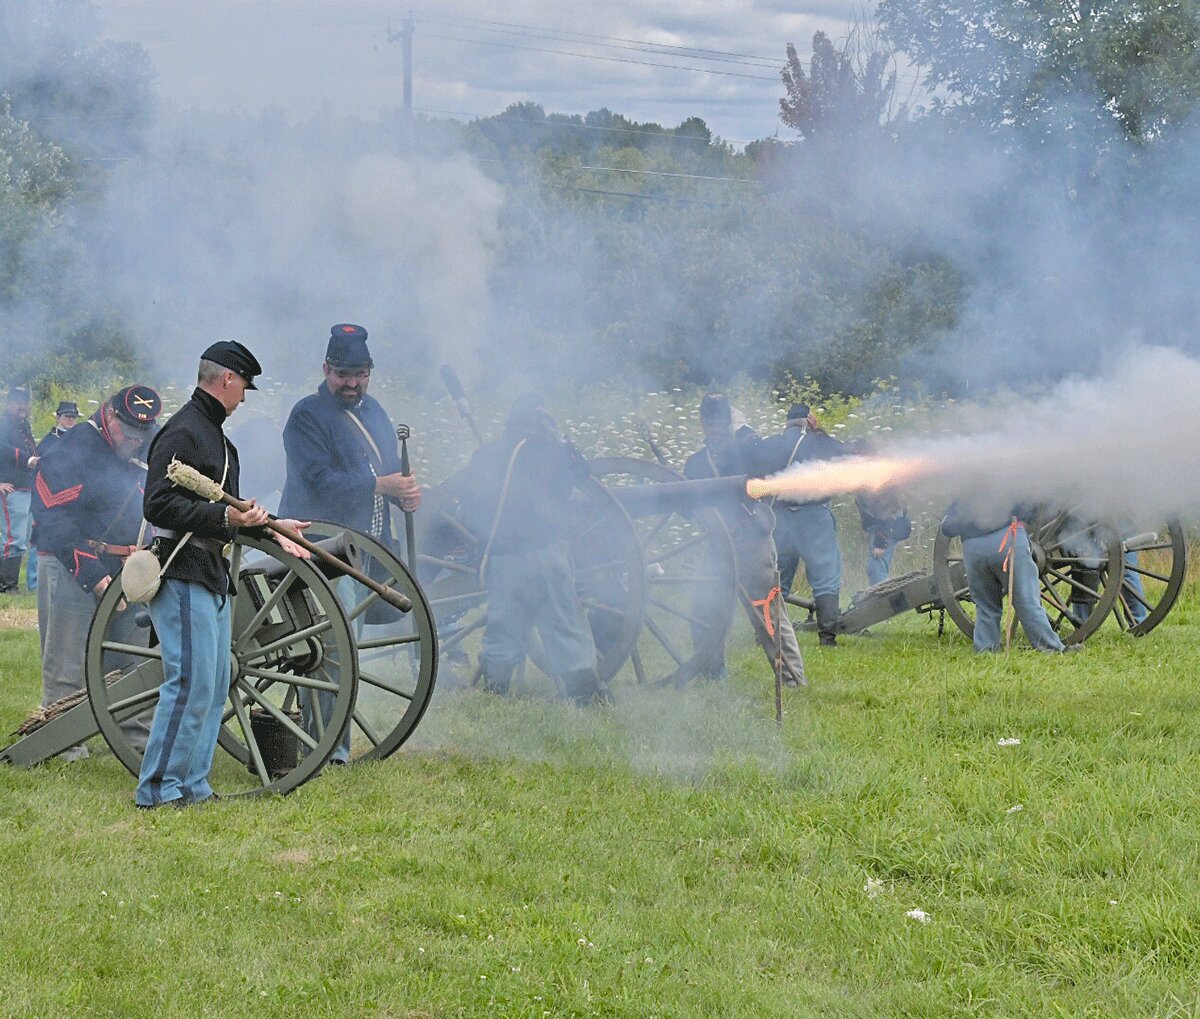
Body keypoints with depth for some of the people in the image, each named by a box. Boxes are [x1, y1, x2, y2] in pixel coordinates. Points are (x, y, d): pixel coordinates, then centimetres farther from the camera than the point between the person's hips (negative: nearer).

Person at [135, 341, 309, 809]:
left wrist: (268, 528, 23)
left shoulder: (214, 435, 20)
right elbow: (159, 506, -22)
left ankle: (192, 786, 16)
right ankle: (159, 789, -8)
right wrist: (226, 517, -27)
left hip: (212, 577, 11)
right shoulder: (182, 432, -13)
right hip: (183, 577, -11)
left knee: (214, 687, 11)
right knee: (192, 683, -13)